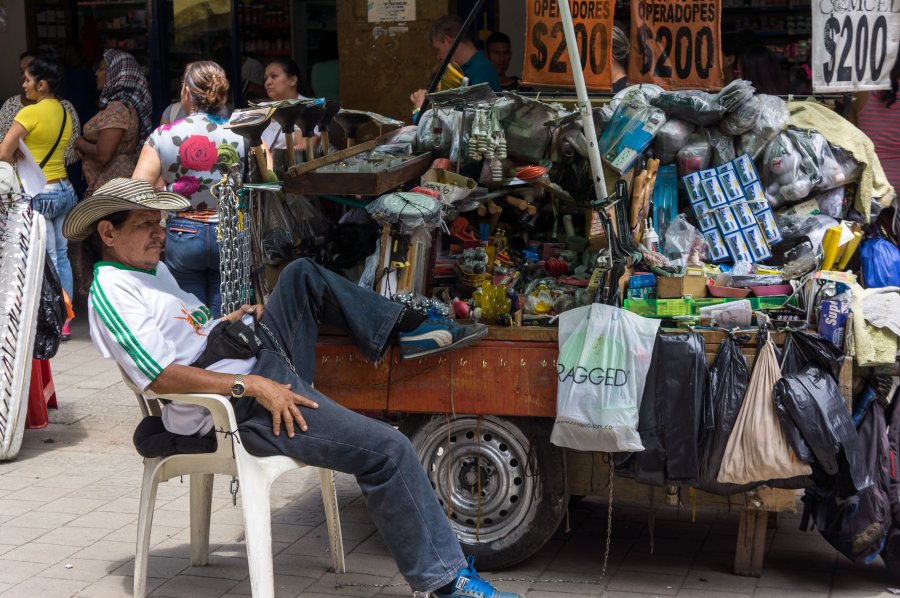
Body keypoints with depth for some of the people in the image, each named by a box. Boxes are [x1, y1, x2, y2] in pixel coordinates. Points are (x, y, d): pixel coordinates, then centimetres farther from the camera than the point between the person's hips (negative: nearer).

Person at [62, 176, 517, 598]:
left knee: (301, 274, 18)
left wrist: (231, 321, 9)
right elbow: (162, 377, -23)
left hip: (260, 362, 11)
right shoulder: (111, 292, -13)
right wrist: (252, 386, -25)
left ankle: (408, 330, 14)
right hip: (239, 407, -11)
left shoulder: (151, 268, 18)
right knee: (387, 450, -17)